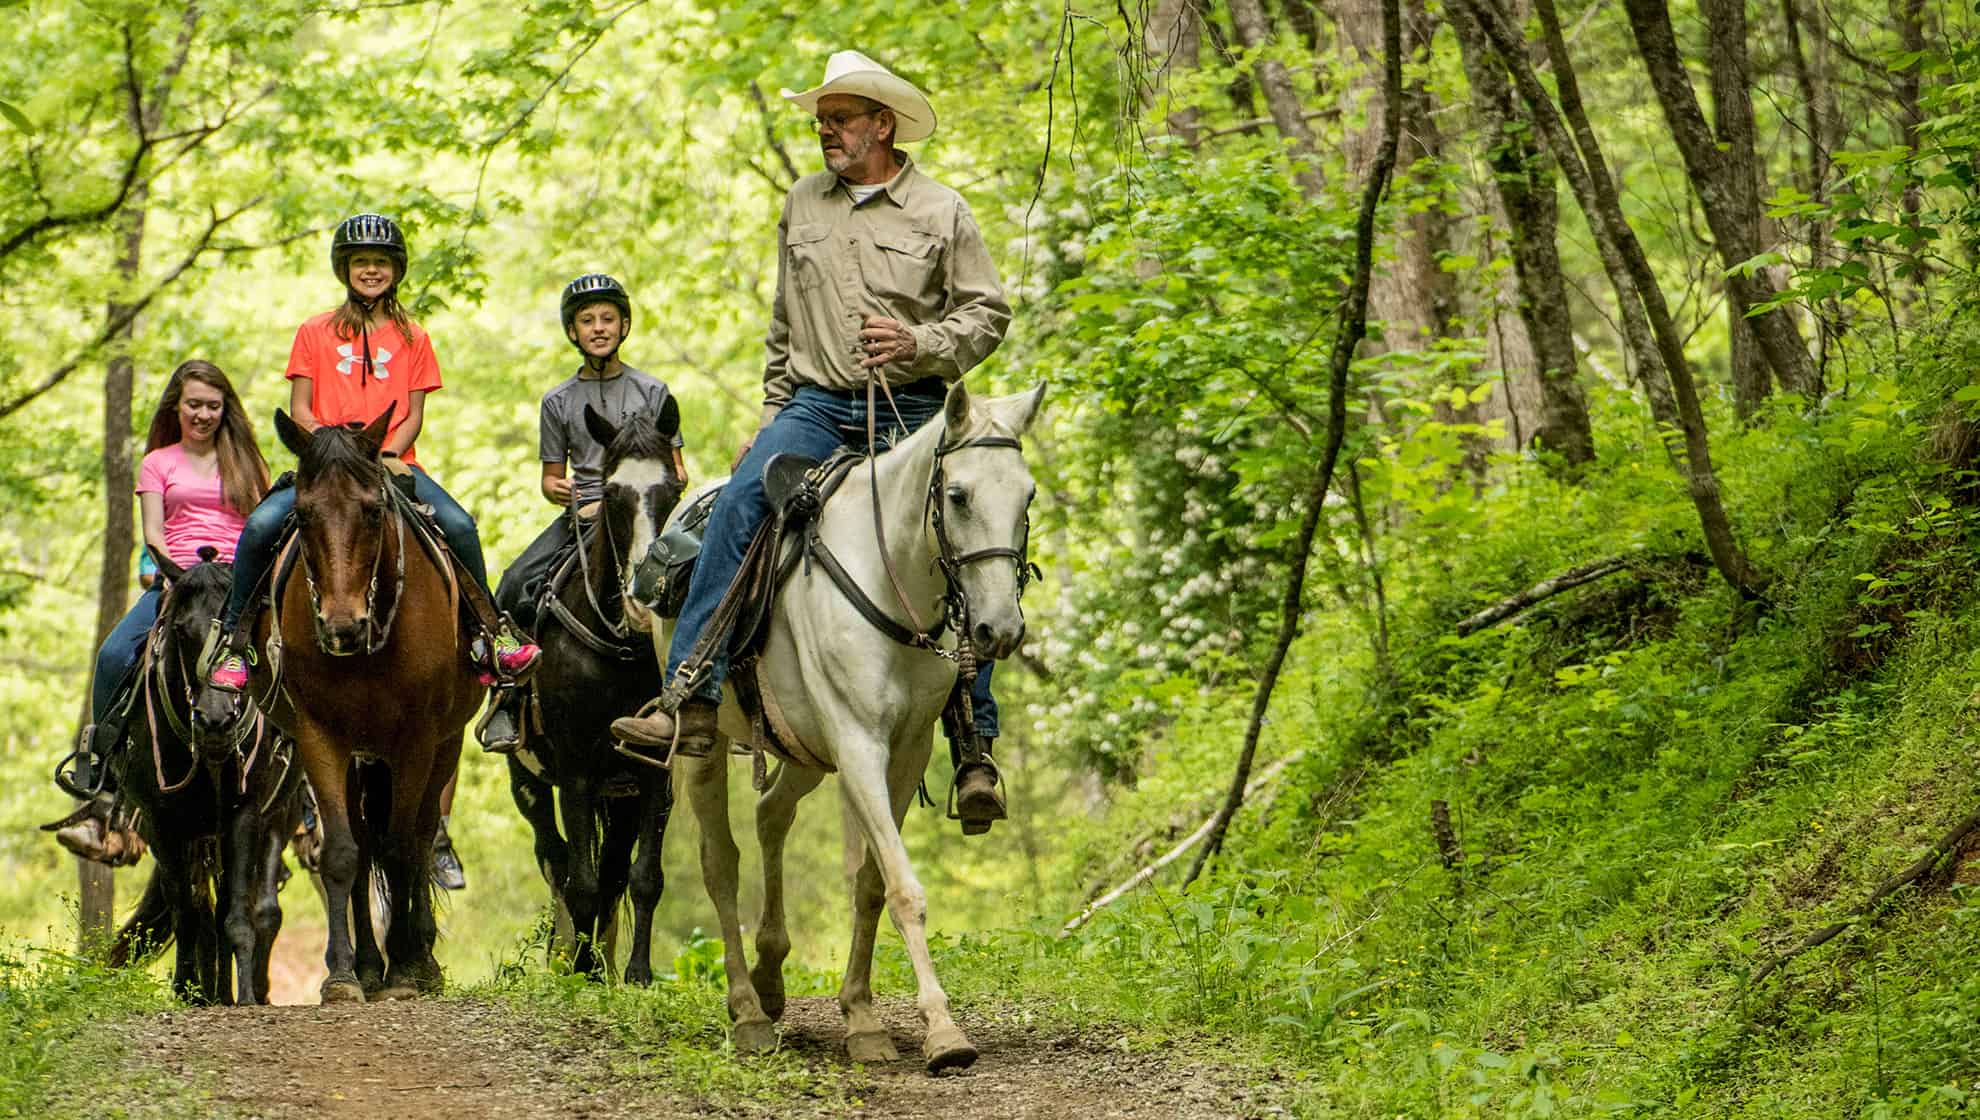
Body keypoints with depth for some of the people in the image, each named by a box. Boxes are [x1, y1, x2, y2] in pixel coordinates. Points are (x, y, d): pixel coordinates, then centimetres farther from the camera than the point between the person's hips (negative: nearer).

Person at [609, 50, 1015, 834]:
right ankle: (691, 700, -28)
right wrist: (770, 421, 20)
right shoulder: (803, 207, 14)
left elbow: (988, 313, 3)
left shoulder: (941, 212, 3)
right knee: (736, 509, -23)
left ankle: (977, 752, 0)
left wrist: (920, 345, -15)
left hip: (907, 415, -2)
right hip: (815, 408, 2)